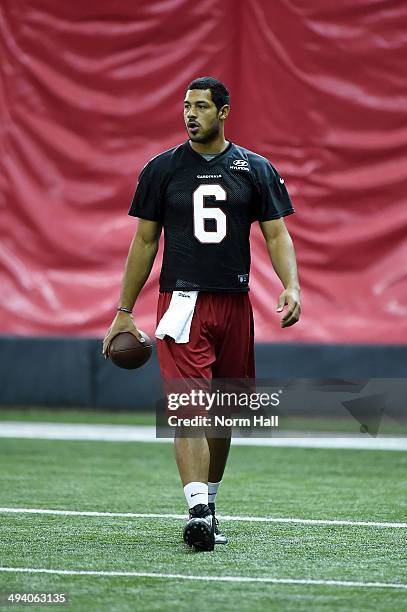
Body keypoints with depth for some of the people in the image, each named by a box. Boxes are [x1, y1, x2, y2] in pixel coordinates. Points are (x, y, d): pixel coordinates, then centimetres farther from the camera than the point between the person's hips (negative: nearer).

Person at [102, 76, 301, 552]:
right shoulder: (162, 169, 6)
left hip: (235, 303, 2)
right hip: (182, 301, -2)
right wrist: (124, 312, 7)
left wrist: (291, 286, -14)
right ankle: (198, 510, -27)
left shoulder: (256, 169, 7)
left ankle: (208, 505, 25)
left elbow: (276, 235, 5)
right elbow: (144, 242, 9)